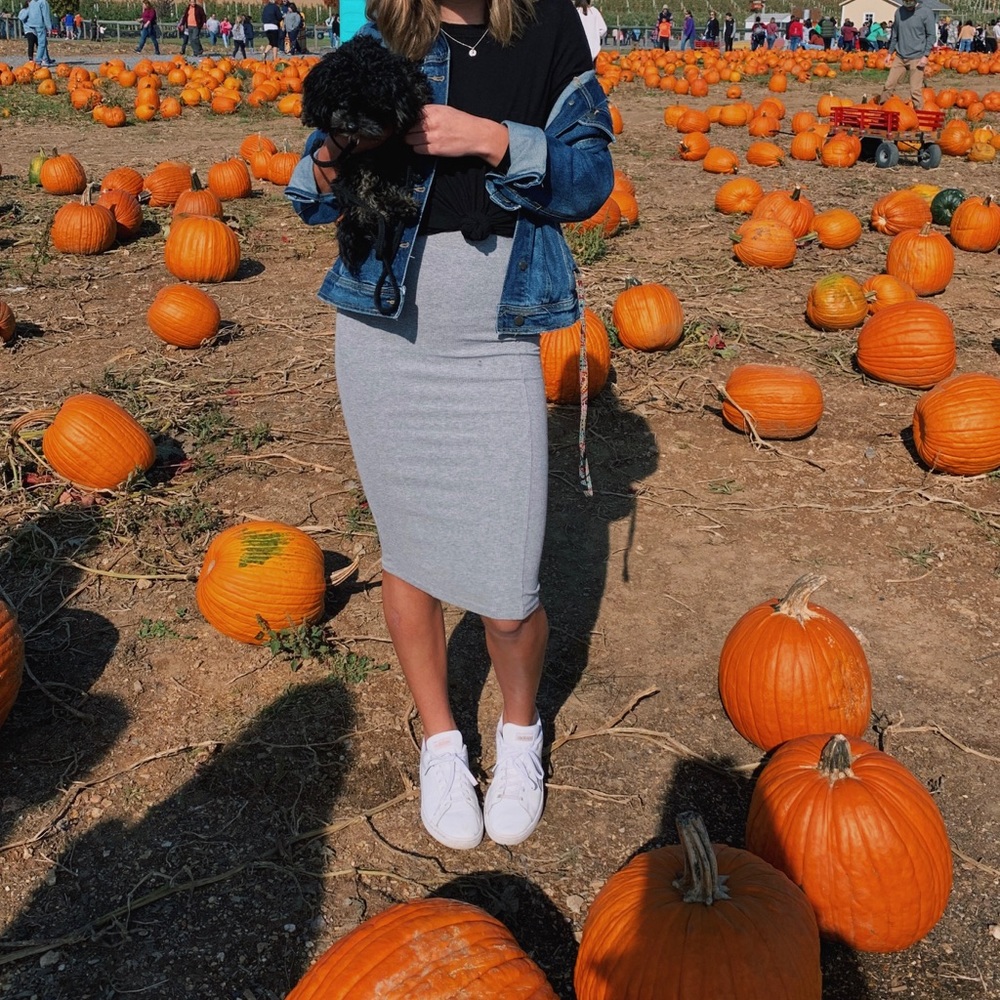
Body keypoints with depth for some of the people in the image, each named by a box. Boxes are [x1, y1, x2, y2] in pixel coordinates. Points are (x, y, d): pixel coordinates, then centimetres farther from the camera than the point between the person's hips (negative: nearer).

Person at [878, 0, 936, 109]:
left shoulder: (926, 12, -7)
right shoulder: (899, 11, 6)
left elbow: (931, 35, -6)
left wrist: (925, 55, -13)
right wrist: (890, 52, 14)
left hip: (916, 58, -4)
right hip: (899, 56, 4)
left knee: (915, 90, -7)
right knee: (889, 85, 3)